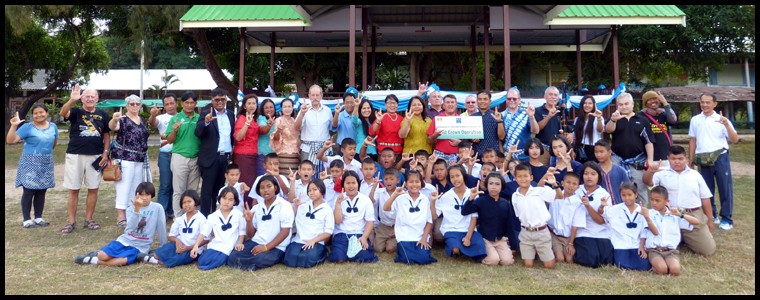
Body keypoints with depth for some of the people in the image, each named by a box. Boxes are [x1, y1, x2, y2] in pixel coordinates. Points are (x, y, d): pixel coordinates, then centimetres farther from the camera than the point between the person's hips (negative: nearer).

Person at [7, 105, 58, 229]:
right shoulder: (27, 127, -6)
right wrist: (13, 126, -22)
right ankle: (27, 219, 6)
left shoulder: (53, 127, 7)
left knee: (42, 191, 9)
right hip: (30, 163, -4)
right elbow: (10, 140, -14)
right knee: (29, 191, -2)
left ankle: (38, 217, 19)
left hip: (46, 163, 4)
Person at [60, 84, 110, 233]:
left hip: (95, 156, 2)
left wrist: (105, 152, 2)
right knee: (73, 190, 3)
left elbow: (106, 135, 13)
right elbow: (63, 113, -20)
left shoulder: (102, 115, 9)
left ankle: (88, 220, 18)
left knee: (93, 189, 6)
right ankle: (71, 221, 12)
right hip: (75, 155, -2)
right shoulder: (76, 112, 2)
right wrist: (72, 100, -38)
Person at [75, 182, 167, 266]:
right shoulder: (131, 208, 6)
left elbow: (161, 228, 1)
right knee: (102, 256, -23)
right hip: (124, 241, 3)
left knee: (122, 261, -30)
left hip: (140, 247, -3)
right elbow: (131, 227, -12)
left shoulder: (157, 208, -3)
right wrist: (137, 208, -25)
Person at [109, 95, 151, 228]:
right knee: (124, 187, -6)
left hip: (140, 160, 7)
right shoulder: (123, 119, -6)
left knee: (136, 188, 13)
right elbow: (113, 127, -26)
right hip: (124, 159, -7)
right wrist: (114, 120, -50)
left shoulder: (142, 120, 14)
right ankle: (121, 217, -1)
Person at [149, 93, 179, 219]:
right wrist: (153, 115, -37)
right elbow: (152, 123, -16)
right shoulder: (162, 118, 4)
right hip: (165, 155, -2)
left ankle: (172, 212, 20)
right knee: (165, 185, -1)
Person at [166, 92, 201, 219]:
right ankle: (178, 218, 8)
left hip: (196, 159, 3)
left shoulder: (199, 118, 7)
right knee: (179, 191, 1)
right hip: (180, 157, -3)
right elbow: (169, 140, 0)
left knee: (192, 190, 10)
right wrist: (174, 130, -19)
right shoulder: (176, 118, 1)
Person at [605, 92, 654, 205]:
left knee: (641, 189, 4)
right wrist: (613, 120, -35)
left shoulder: (642, 120, 8)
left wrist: (650, 159, -4)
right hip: (617, 161, 0)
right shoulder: (615, 119, 8)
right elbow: (608, 130, -14)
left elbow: (648, 142, 6)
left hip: (637, 162, 0)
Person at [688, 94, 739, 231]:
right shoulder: (695, 120, 9)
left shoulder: (721, 119, 1)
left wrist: (727, 125, -21)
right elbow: (692, 141, 13)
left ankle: (726, 219, 9)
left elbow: (735, 139, -6)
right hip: (703, 160, 2)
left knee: (725, 188, 0)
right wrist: (691, 161, 12)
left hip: (720, 157, -2)